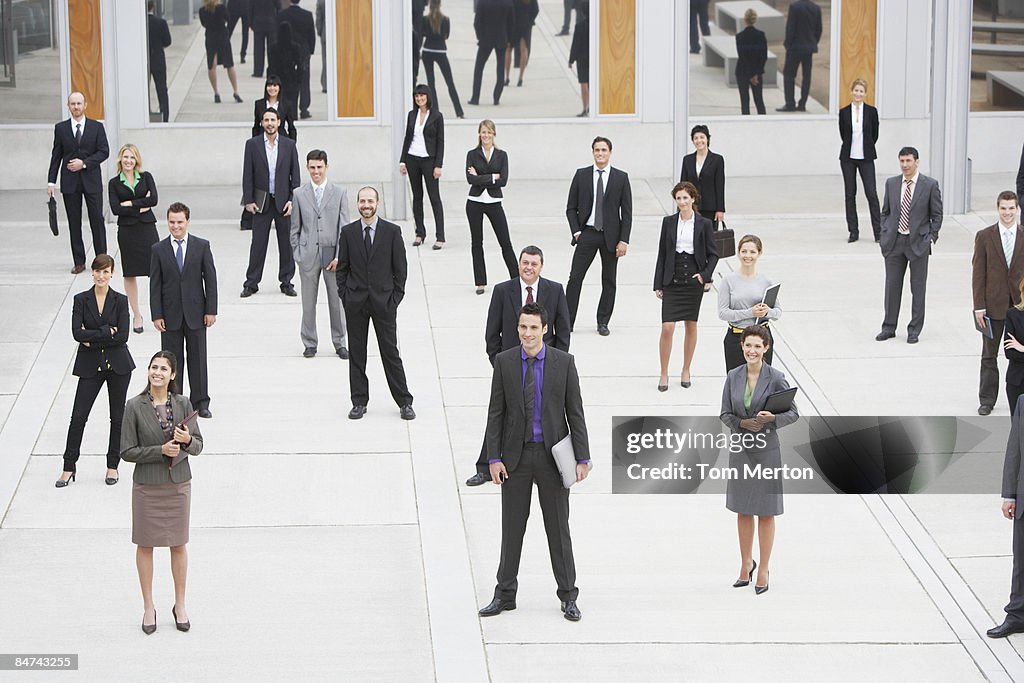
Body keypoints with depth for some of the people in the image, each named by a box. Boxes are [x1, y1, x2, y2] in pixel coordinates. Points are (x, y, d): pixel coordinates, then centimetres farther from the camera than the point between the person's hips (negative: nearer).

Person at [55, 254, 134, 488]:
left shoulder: (120, 301, -3)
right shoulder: (81, 300, -1)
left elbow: (122, 336, -11)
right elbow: (77, 333, -12)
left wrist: (92, 339, -13)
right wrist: (107, 332, -16)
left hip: (117, 364, 0)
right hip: (90, 366, 0)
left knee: (118, 416, 6)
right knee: (78, 416, -2)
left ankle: (113, 465, 19)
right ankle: (69, 467, 6)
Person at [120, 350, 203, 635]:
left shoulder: (183, 404, -2)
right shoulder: (135, 406, -9)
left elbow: (199, 446, 2)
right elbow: (127, 451, -8)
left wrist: (188, 440, -20)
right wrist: (160, 450, -19)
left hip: (178, 483, 2)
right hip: (147, 486, -2)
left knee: (178, 545, 11)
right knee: (145, 545, 8)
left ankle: (180, 605, 24)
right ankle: (148, 608, 21)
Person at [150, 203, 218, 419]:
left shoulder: (201, 246, 0)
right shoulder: (159, 249, 0)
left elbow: (210, 279, 1)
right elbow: (155, 285, 0)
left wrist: (211, 310, -4)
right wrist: (156, 315, -5)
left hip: (195, 313, 0)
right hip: (170, 314, 0)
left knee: (198, 358, 7)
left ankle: (200, 402, 16)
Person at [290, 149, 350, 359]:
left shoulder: (339, 193, 1)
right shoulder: (299, 194, 4)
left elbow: (344, 227, -1)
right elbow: (295, 229, 8)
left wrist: (338, 256, -7)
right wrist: (297, 255, 1)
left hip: (332, 253, -1)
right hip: (308, 254, 1)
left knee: (337, 300, 4)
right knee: (308, 302, 5)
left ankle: (339, 343, 15)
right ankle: (309, 344, 15)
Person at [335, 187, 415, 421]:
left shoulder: (392, 232, -1)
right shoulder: (348, 232, 3)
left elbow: (400, 268, 1)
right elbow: (342, 267, 8)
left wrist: (395, 297, -4)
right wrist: (345, 295, 0)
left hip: (384, 302, -2)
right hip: (355, 303, 2)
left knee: (390, 352, 1)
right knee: (356, 354, 6)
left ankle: (404, 402, 8)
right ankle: (359, 402, 15)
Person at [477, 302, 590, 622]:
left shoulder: (564, 362, -3)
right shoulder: (504, 362, -1)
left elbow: (575, 412, -1)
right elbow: (495, 413, 1)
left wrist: (583, 458, -5)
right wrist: (493, 458, -5)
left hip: (552, 454, -1)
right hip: (516, 455, 1)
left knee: (558, 527, 5)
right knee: (512, 527, 7)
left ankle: (568, 596, 15)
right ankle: (505, 595, 18)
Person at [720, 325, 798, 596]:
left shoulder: (776, 378, -11)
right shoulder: (733, 377, 0)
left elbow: (793, 413, -6)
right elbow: (725, 414, 3)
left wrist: (772, 418, -24)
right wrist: (743, 423, -15)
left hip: (766, 449, -3)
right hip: (740, 449, 4)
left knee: (766, 512, 4)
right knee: (743, 511, 14)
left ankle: (763, 571, 15)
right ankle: (746, 563, 31)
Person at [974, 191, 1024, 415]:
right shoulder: (984, 236, -1)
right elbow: (978, 273, -2)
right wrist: (979, 306, -6)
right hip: (994, 304, 0)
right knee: (989, 354, 8)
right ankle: (987, 400, 17)